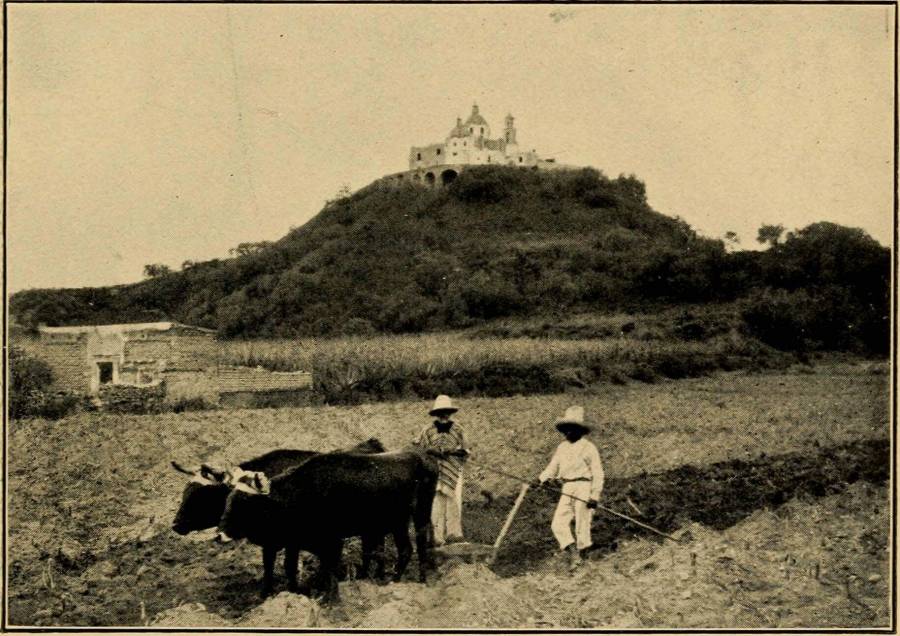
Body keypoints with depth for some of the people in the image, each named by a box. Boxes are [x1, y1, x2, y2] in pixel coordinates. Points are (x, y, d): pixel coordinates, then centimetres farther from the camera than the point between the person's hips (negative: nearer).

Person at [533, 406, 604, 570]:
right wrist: (540, 479, -7)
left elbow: (598, 473, -7)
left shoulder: (588, 448, -6)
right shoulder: (562, 447, 12)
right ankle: (573, 553, 3)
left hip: (584, 488, -6)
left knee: (582, 524, 1)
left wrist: (595, 496, -13)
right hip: (567, 489, 6)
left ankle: (580, 554, 18)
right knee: (558, 523, -4)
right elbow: (552, 467, 10)